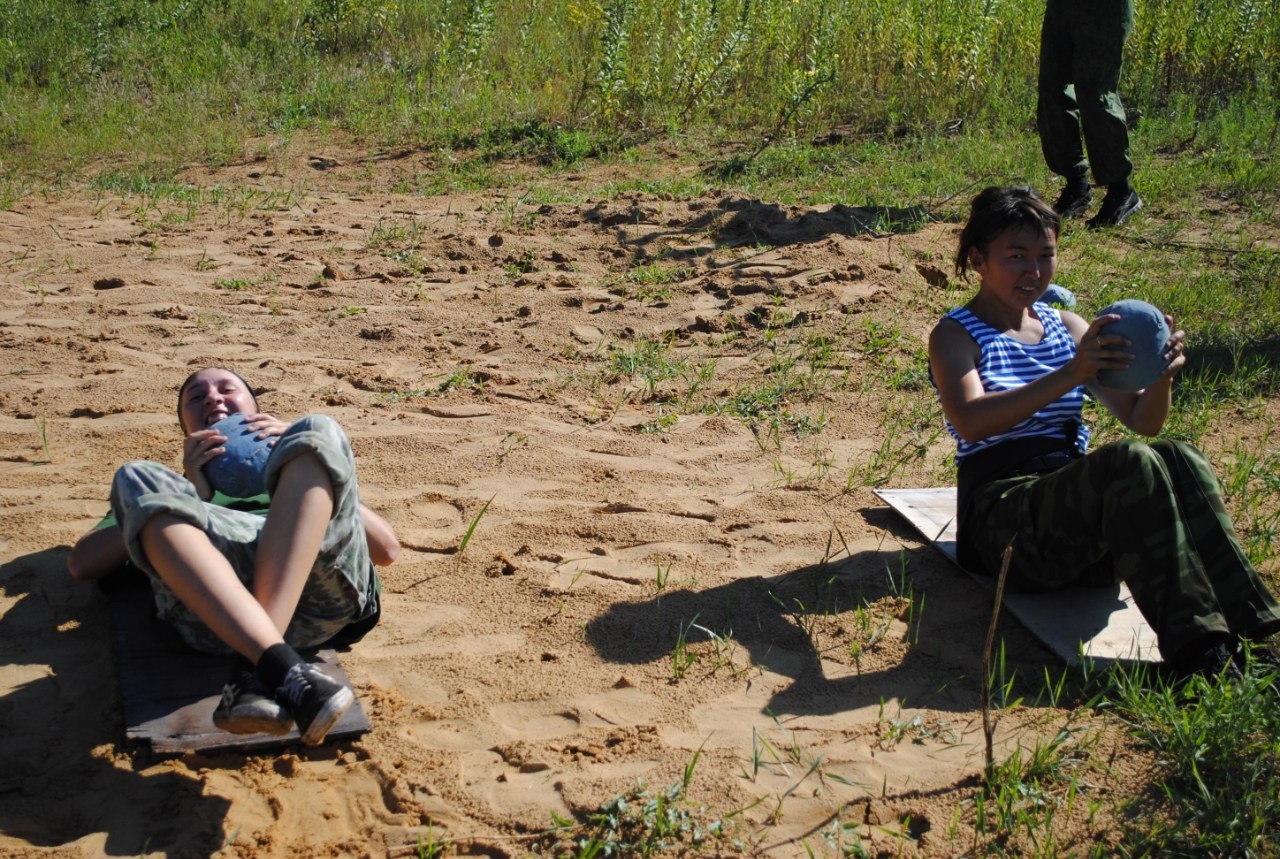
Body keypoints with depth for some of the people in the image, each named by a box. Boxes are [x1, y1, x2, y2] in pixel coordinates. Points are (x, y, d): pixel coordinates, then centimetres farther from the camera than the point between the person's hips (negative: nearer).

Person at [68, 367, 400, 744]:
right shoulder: (186, 481, 40)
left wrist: (302, 458, 13)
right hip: (208, 604, 0)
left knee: (317, 431, -18)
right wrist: (192, 496, 11)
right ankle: (284, 670, -41)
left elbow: (386, 548, 22)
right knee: (137, 479, -20)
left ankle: (254, 671, -37)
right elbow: (82, 563, 20)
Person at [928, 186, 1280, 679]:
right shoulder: (956, 335, 3)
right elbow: (970, 422, -19)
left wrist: (1161, 377, -10)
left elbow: (1141, 421, 13)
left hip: (1078, 500, 5)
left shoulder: (1067, 327, 20)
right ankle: (1198, 652, -43)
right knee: (1131, 463, -33)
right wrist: (1070, 374, -31)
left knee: (1181, 460, -28)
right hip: (1005, 517, -5)